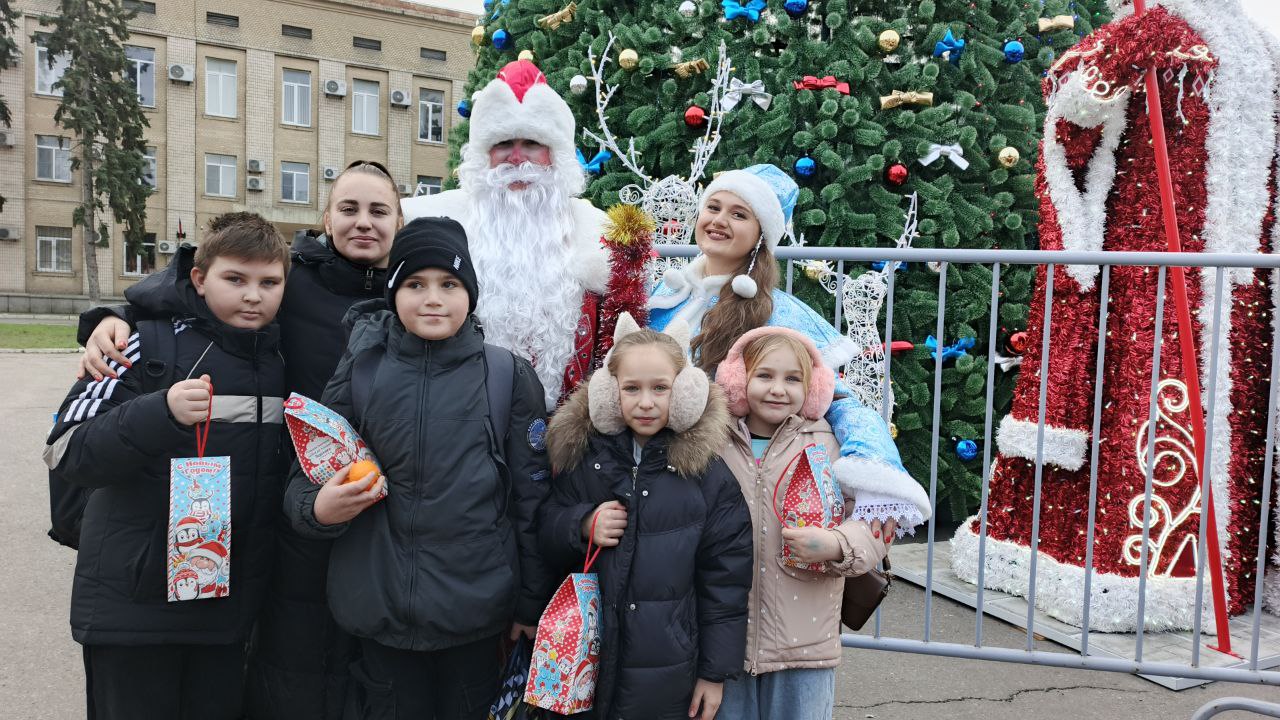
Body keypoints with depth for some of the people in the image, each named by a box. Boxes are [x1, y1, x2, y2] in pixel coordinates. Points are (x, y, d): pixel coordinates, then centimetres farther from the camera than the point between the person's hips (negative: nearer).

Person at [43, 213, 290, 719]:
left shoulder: (278, 356, 6)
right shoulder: (150, 342, -10)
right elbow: (65, 453, -16)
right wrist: (162, 413, -31)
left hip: (230, 602, 4)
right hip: (135, 600, -4)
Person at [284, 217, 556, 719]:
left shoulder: (509, 377, -4)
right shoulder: (361, 372, -1)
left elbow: (531, 498, 0)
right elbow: (305, 478, 6)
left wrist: (531, 602, 3)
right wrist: (318, 507, -17)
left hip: (477, 609, -1)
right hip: (381, 609, 1)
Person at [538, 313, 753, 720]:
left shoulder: (707, 473, -8)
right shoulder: (582, 457, -2)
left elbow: (724, 577, -3)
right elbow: (547, 537, 8)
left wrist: (716, 671, -2)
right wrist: (583, 527, -14)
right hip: (585, 661, 2)